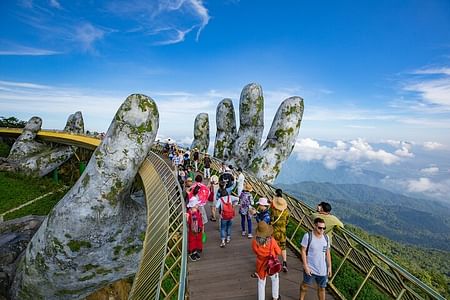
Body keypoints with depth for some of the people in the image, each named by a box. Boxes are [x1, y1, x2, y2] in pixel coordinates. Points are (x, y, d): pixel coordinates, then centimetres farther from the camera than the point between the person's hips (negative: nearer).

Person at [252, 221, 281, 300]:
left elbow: (255, 251, -6)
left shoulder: (254, 242, -26)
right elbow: (278, 252, -12)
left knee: (261, 283, 23)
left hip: (261, 265, 0)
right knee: (275, 279, 31)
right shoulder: (272, 241, -28)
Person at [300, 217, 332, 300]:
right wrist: (306, 266, -15)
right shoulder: (308, 236, -19)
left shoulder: (326, 237, -5)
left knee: (322, 287, 17)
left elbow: (327, 253, 4)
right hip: (310, 268, -3)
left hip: (322, 269, 3)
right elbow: (303, 251, -14)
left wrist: (329, 267, 5)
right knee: (305, 284, 19)